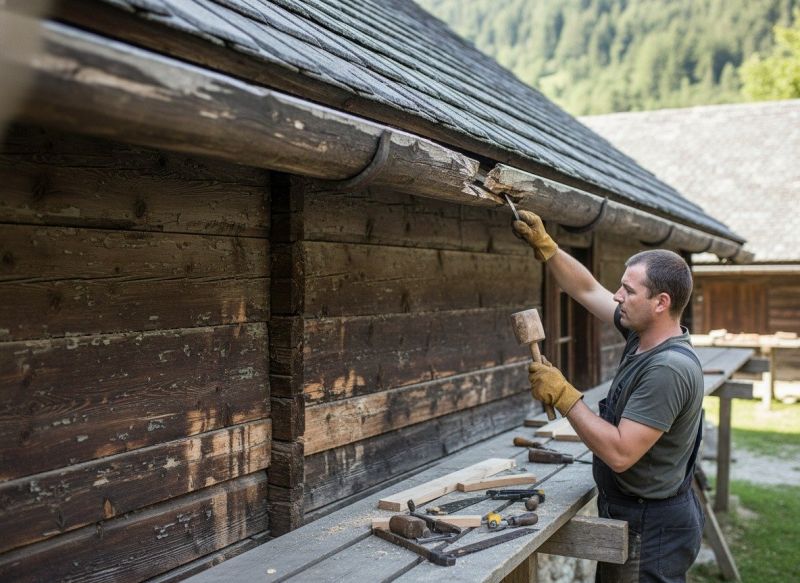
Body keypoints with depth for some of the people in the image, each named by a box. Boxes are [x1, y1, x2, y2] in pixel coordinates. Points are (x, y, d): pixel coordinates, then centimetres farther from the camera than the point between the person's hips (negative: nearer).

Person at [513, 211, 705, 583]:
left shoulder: (668, 369, -28)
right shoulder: (643, 336, -1)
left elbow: (620, 452, -30)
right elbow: (586, 290, 9)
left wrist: (563, 395, -25)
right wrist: (543, 246, 2)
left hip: (649, 528, -9)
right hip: (630, 513, 9)